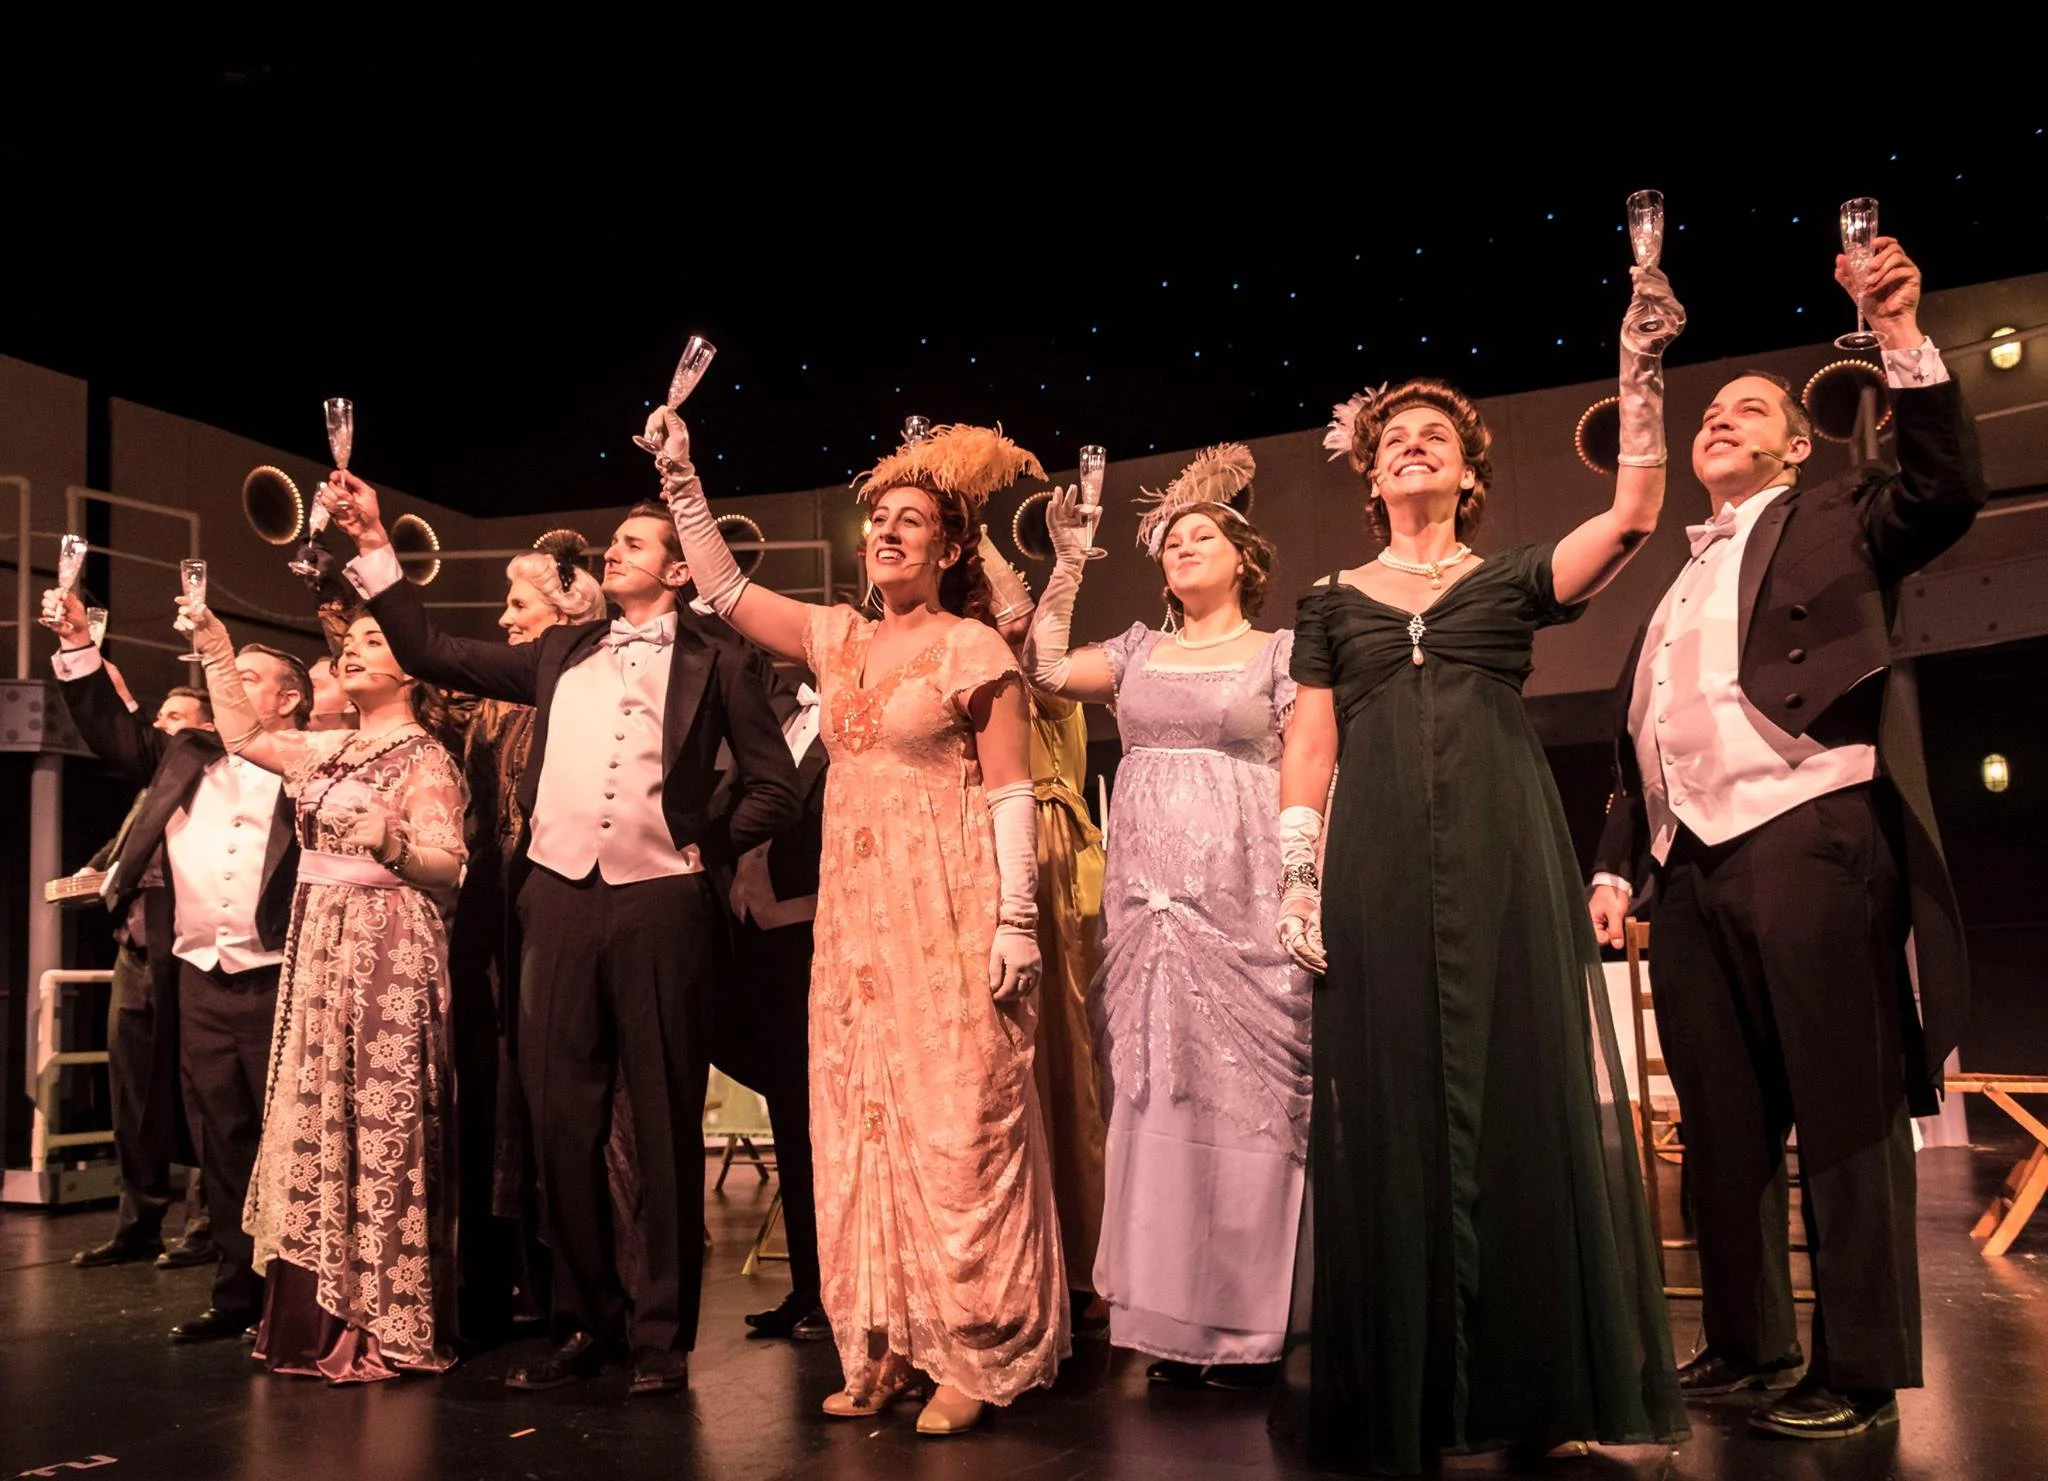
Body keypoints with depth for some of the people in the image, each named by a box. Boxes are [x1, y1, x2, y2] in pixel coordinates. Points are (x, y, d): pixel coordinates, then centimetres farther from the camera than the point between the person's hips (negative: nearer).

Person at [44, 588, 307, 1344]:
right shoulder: (187, 754, 16)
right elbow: (112, 732, 18)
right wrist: (78, 647, 10)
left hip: (277, 978, -5)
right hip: (199, 978, 5)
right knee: (221, 1142, 11)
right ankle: (237, 1292, 20)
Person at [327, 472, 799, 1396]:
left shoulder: (712, 667, 6)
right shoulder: (560, 655, 18)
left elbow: (776, 786, 4)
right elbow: (430, 654, 15)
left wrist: (707, 850, -2)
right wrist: (375, 548, 12)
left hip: (659, 906, -4)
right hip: (560, 900, 4)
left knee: (664, 1124, 2)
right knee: (561, 1120, 7)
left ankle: (663, 1336, 12)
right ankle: (584, 1322, 21)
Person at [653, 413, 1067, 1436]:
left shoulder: (973, 647, -3)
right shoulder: (838, 639, 13)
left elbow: (1010, 793, -7)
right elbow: (724, 591, 17)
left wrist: (1016, 922, -13)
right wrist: (681, 479, 10)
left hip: (946, 912, -6)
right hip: (854, 910, 6)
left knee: (956, 1119, -4)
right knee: (859, 1123, 7)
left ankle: (977, 1354, 6)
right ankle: (883, 1349, 16)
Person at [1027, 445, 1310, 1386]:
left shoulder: (1280, 653, 7)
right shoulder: (1139, 652, 17)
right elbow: (1049, 669, 3)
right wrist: (1069, 563, 7)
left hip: (1242, 899, -3)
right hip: (1148, 898, 4)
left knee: (1243, 1094, -3)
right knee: (1157, 1095, 4)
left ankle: (1246, 1323, 7)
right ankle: (1175, 1319, 13)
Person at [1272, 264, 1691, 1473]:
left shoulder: (1514, 580, 14)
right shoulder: (1334, 602, 17)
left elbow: (1636, 516, -3)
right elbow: (1309, 750, 9)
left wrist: (1641, 372, -9)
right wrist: (1298, 878, -2)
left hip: (1505, 856, -1)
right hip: (1378, 865, 1)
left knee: (1520, 1090, -3)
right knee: (1390, 1102, 0)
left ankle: (1542, 1384, 7)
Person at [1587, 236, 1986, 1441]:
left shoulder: (1838, 521, 12)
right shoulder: (1680, 582, 26)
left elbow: (1948, 488, -9)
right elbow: (1635, 744, 23)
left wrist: (1905, 343, -16)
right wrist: (1616, 865, 13)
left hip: (1810, 839, -6)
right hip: (1694, 865, 7)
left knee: (1844, 1110, -4)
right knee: (1723, 1119, 11)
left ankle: (1858, 1372, 4)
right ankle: (1745, 1345, 22)